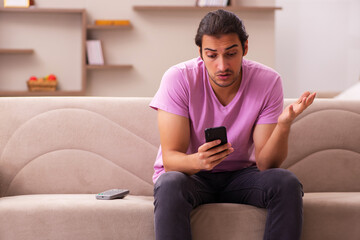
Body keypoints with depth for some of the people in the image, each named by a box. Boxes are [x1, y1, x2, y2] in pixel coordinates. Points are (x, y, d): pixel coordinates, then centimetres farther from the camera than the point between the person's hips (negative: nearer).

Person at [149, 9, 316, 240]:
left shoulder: (268, 81, -13)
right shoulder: (178, 79, -18)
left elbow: (265, 164, -15)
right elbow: (170, 158, -21)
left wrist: (284, 125, -34)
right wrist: (197, 161, -44)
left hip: (240, 174, 2)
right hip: (190, 175, -2)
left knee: (287, 184, -28)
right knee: (170, 184, -37)